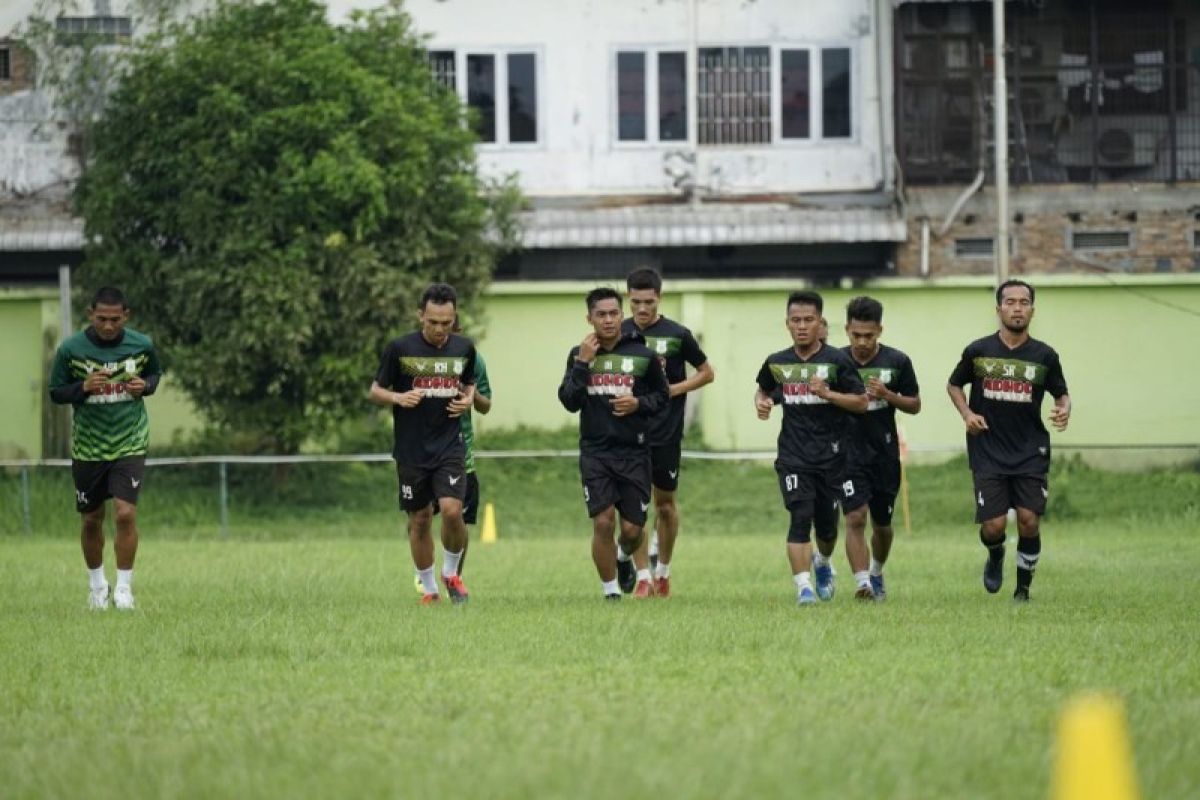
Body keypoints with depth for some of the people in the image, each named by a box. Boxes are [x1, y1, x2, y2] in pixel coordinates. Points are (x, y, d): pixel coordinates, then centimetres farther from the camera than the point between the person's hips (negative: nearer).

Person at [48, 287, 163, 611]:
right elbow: (56, 392, -2)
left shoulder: (142, 345, -6)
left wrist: (146, 385, -10)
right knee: (92, 520, 10)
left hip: (130, 446, 0)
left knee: (126, 514, -14)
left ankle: (124, 587, -2)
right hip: (87, 447, 1)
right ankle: (96, 582, 31)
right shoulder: (71, 349, -11)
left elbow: (155, 373, 13)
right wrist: (84, 387, -22)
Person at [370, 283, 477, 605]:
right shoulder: (399, 348, -6)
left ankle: (451, 572, 10)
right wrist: (398, 398, -18)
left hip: (450, 446, 1)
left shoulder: (464, 348, 3)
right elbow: (375, 391, 2)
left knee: (452, 510, -16)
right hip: (411, 451, -1)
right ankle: (429, 589, 20)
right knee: (419, 519, 5)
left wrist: (468, 399, -1)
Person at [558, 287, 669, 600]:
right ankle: (611, 591, 5)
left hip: (634, 452, 0)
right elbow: (569, 401, -4)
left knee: (632, 528, 1)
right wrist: (582, 363, -13)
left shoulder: (643, 355, 1)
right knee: (603, 522, -11)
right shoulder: (579, 354, 4)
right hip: (595, 452, 0)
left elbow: (662, 397, 9)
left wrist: (638, 403, -10)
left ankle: (625, 559, 37)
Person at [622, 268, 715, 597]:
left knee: (665, 503, 9)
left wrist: (675, 389, -9)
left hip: (666, 433, -1)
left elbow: (707, 373, 5)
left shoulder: (677, 335, -4)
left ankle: (663, 571, 23)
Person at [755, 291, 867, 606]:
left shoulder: (837, 361, -3)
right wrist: (761, 403, 3)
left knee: (826, 522, 10)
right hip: (794, 456, 1)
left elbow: (861, 402, -3)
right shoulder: (777, 363, 6)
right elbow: (763, 389, 26)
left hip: (831, 455, 0)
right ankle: (803, 586, -15)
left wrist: (827, 393, -17)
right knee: (801, 517, -15)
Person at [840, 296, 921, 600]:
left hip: (885, 453, 2)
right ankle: (863, 583, -20)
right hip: (848, 452, -1)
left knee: (882, 524, 14)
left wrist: (888, 395, -14)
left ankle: (876, 573, 39)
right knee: (856, 517, -17)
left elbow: (915, 405, 4)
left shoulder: (897, 362, -3)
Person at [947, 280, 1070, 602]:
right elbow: (954, 385, 16)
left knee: (1029, 520, -8)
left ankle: (1023, 587, 12)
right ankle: (995, 557, 27)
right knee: (994, 524, -9)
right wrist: (967, 414, -2)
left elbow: (1061, 392, 14)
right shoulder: (978, 351, 1)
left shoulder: (1044, 356, 1)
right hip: (988, 453, -1)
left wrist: (1064, 409, -10)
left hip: (1031, 453, 1)